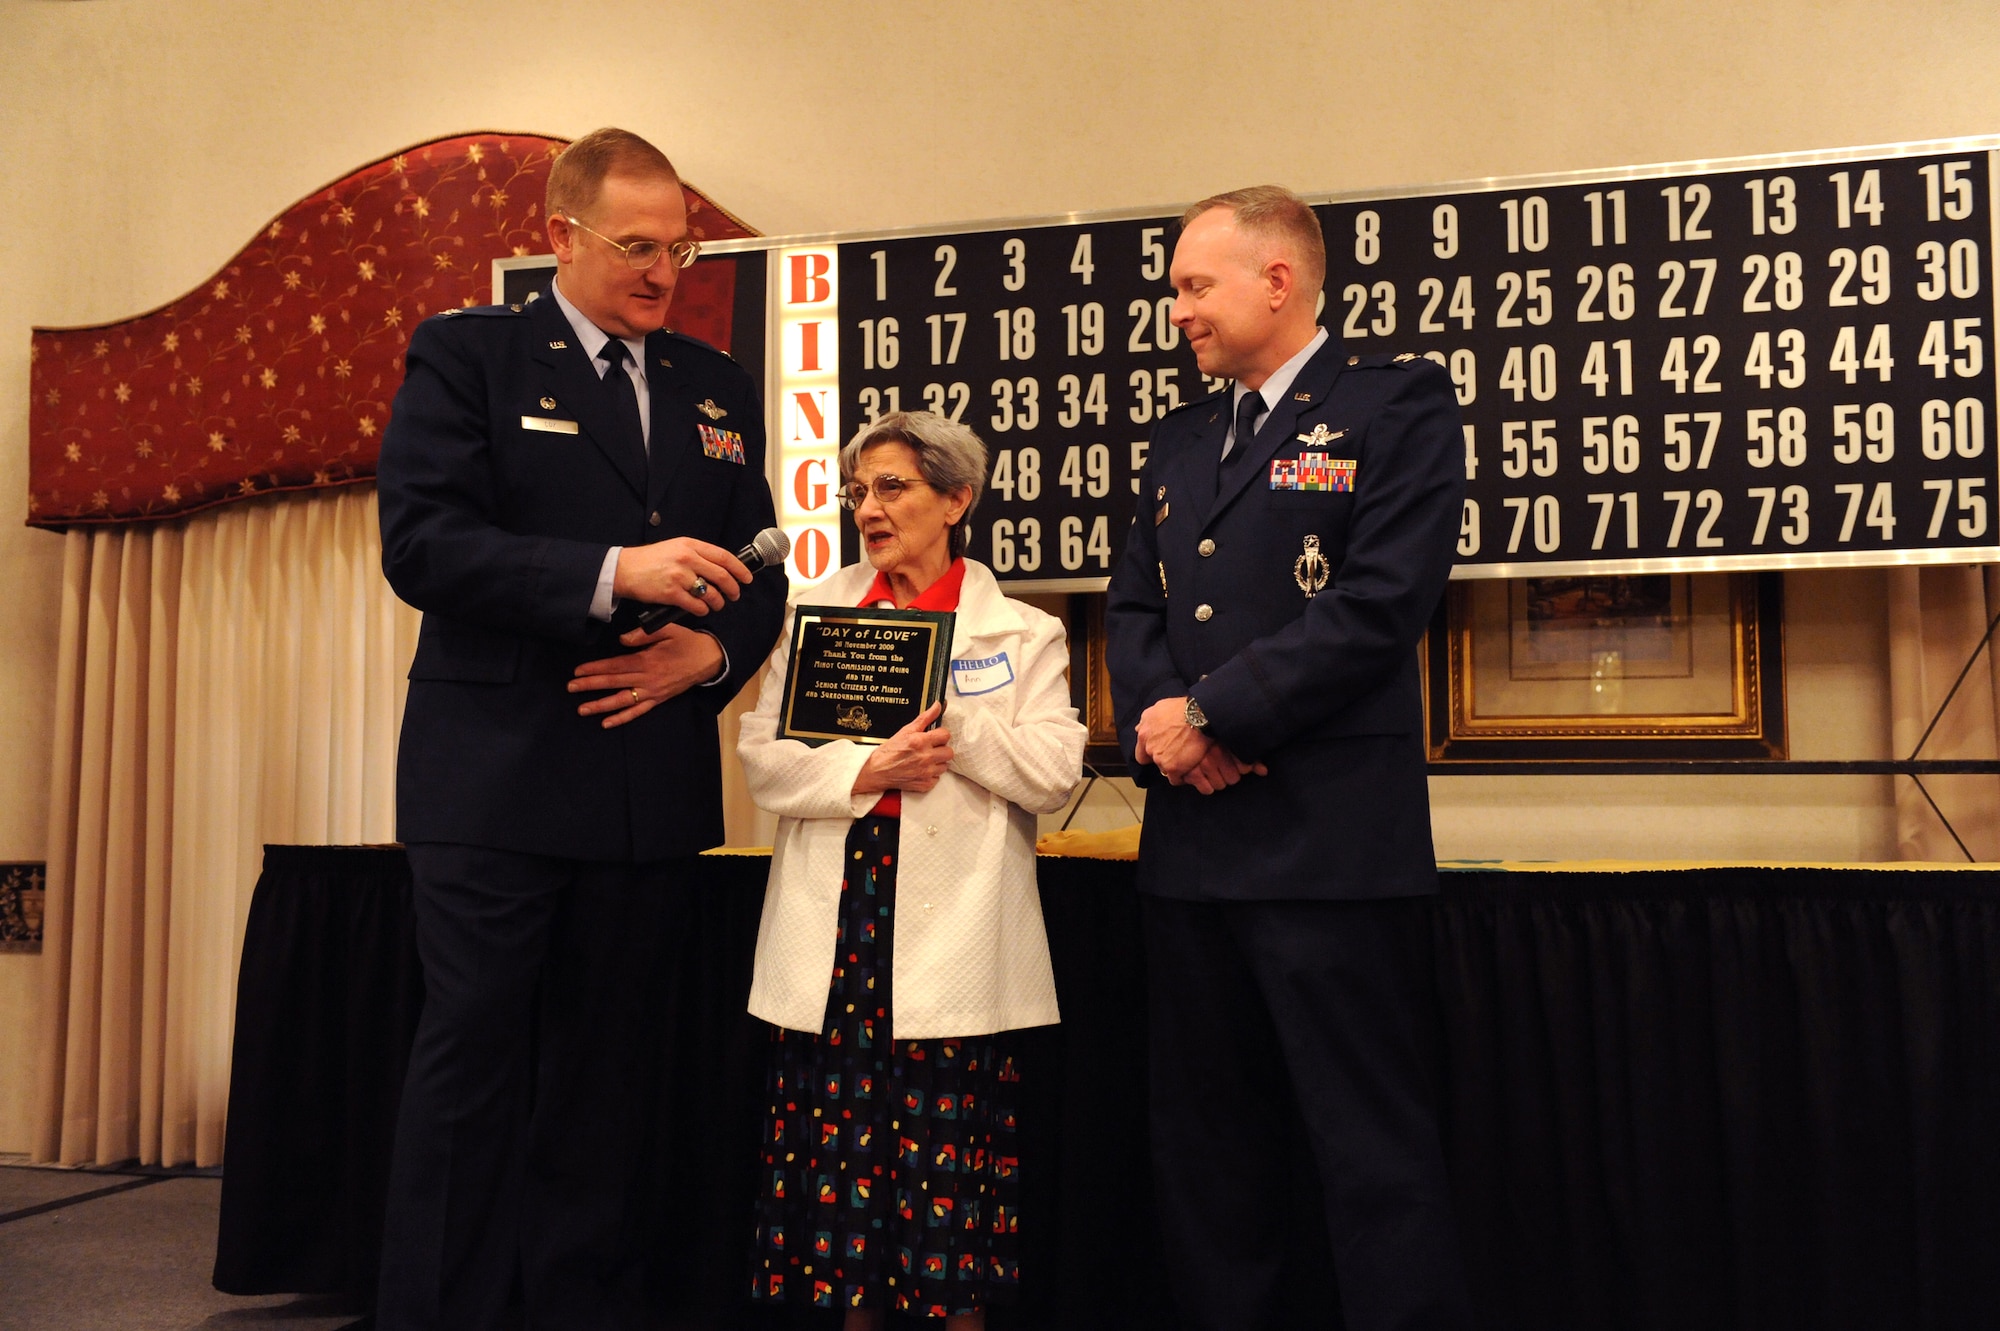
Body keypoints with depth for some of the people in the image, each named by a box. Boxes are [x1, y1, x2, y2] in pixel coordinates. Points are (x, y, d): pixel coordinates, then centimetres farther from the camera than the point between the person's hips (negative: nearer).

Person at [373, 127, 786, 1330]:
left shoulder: (717, 387, 14)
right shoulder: (468, 355, 0)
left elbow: (759, 572, 14)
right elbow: (421, 544, -12)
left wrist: (713, 651, -7)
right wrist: (612, 573, -22)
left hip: (651, 777, 4)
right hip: (497, 779, -4)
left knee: (601, 1062, 13)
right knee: (473, 1059, 2)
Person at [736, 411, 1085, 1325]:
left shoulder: (1022, 631, 6)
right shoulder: (815, 612, 13)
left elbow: (1053, 773, -5)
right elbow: (763, 755, 4)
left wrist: (941, 711, -12)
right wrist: (865, 771, -11)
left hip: (953, 932, -2)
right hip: (837, 920, 3)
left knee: (949, 1152, 1)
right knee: (838, 1135, 6)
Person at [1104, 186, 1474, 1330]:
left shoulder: (1399, 402, -1)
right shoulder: (1181, 439, 20)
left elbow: (1380, 603, -13)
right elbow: (1134, 604, 15)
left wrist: (1214, 715, -13)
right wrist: (1158, 720, -5)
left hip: (1329, 841, -7)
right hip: (1191, 841, 7)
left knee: (1374, 1149, -2)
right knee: (1208, 1138, 15)